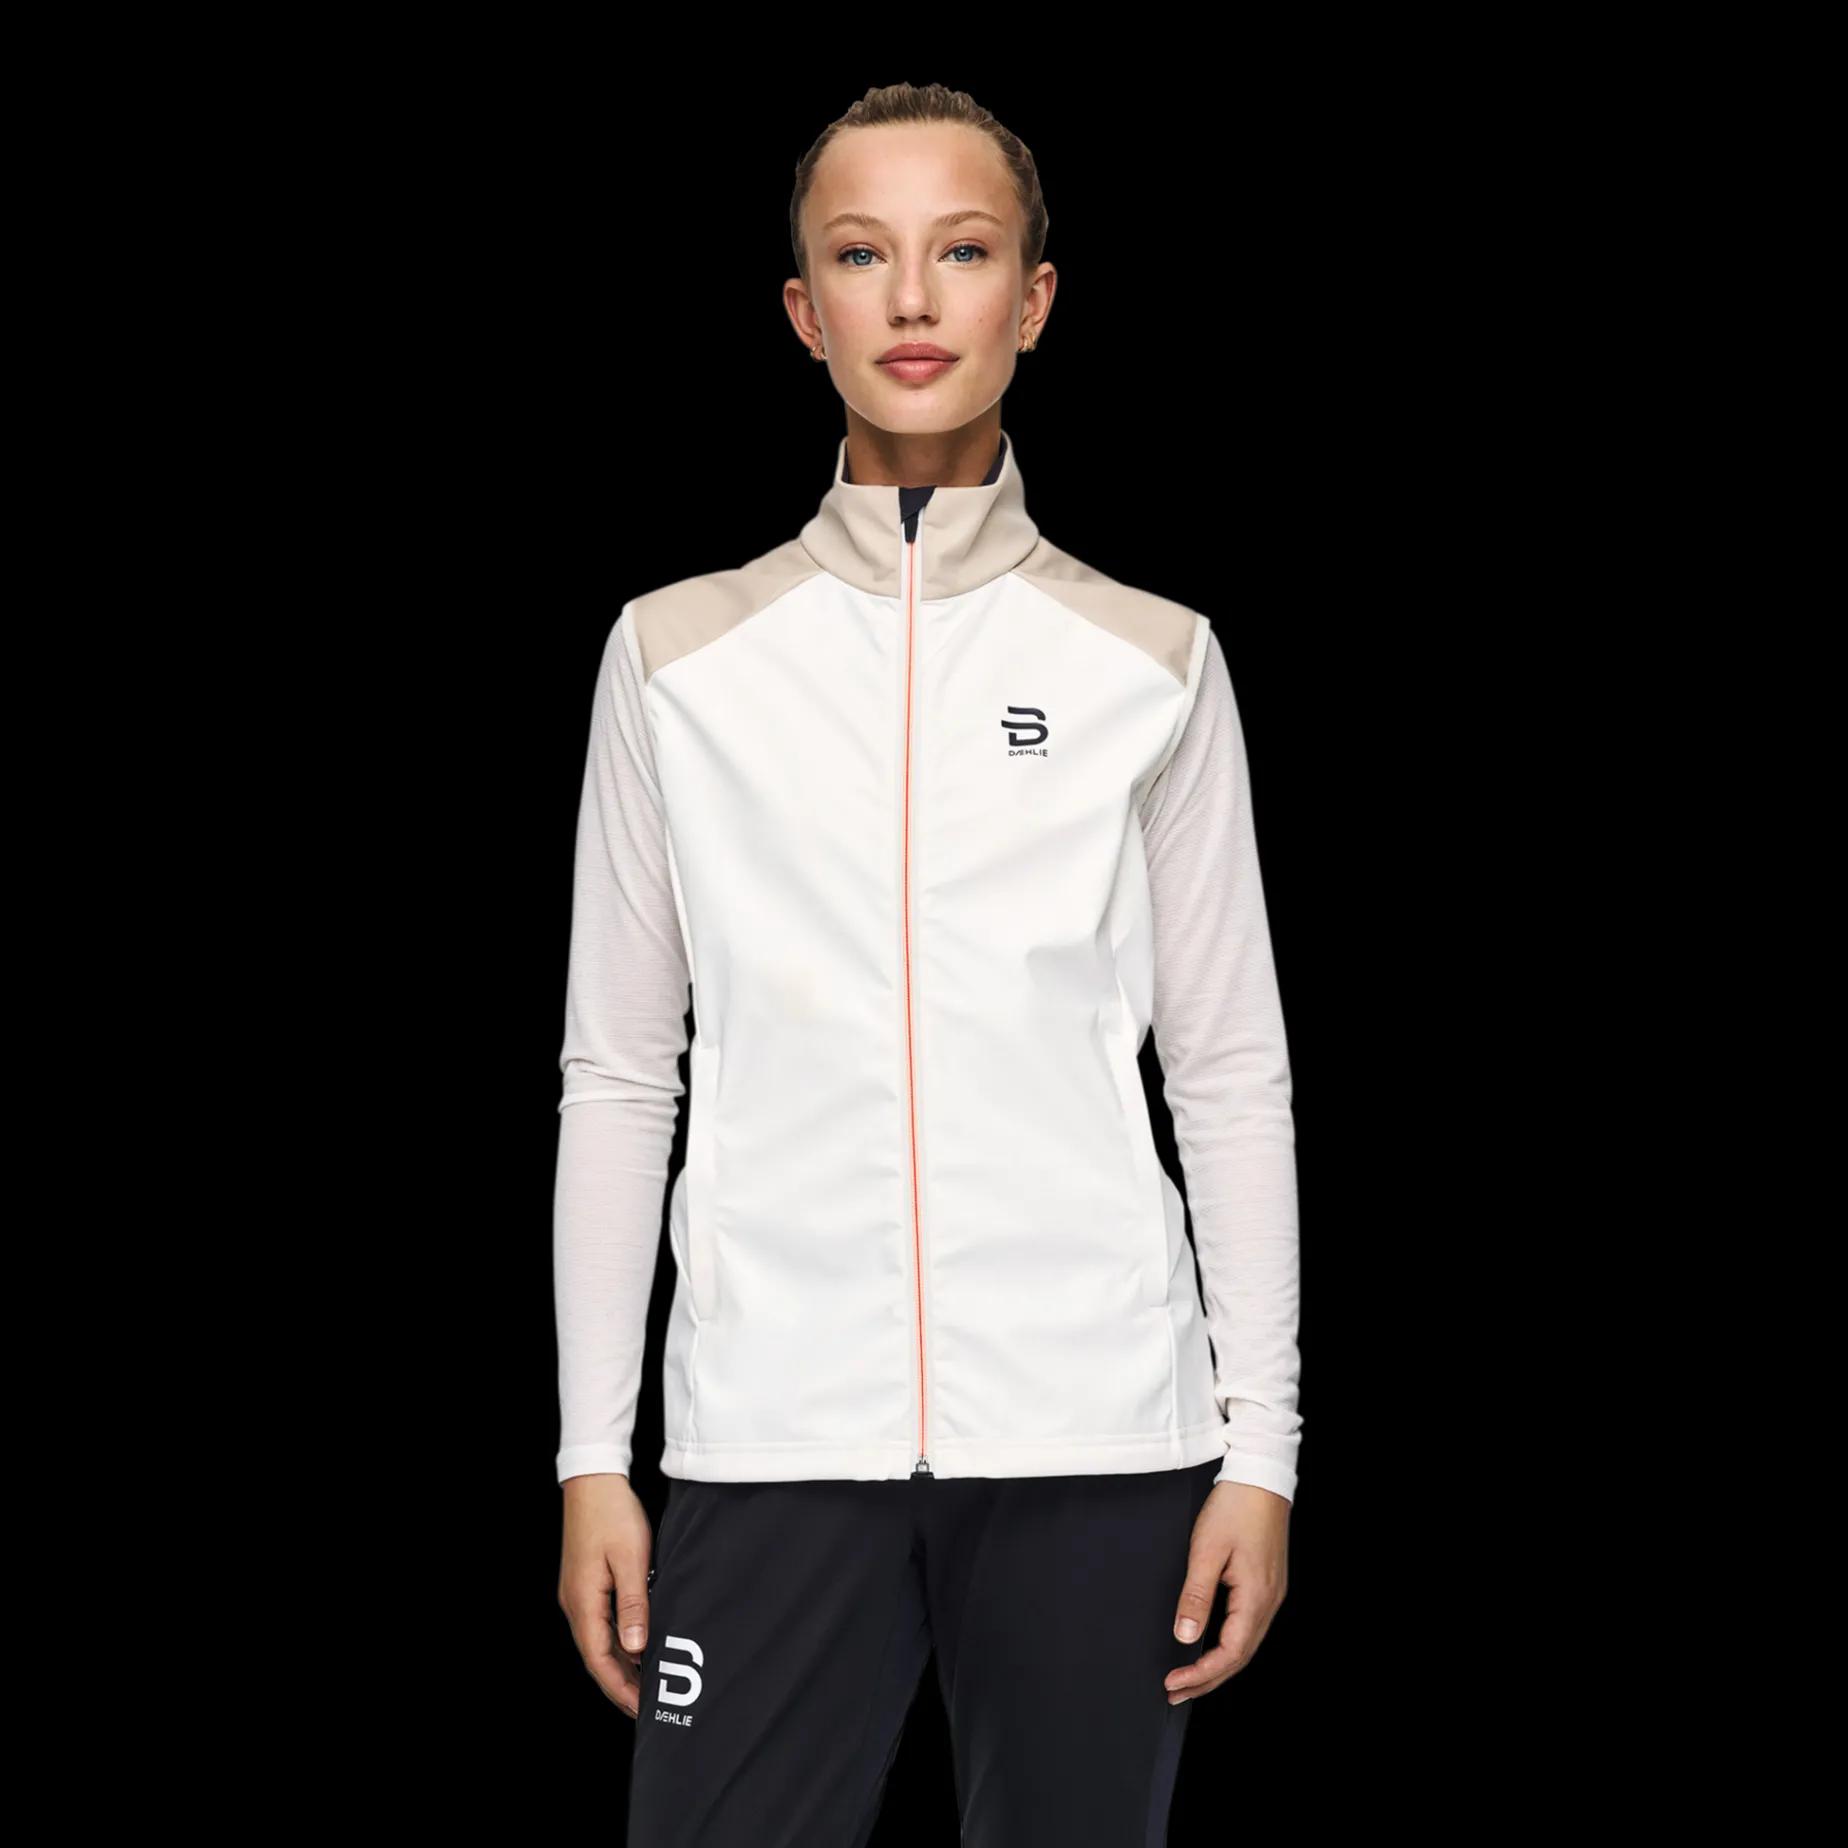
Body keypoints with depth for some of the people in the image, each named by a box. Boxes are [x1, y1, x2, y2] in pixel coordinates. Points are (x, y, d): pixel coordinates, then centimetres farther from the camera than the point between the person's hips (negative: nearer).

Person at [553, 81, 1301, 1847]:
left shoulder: (1151, 661, 7)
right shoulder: (681, 656, 7)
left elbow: (1231, 1076, 7)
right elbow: (617, 1073, 7)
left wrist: (1261, 1448, 2)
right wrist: (591, 1454, 3)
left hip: (1095, 1435, 0)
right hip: (772, 1437, 0)